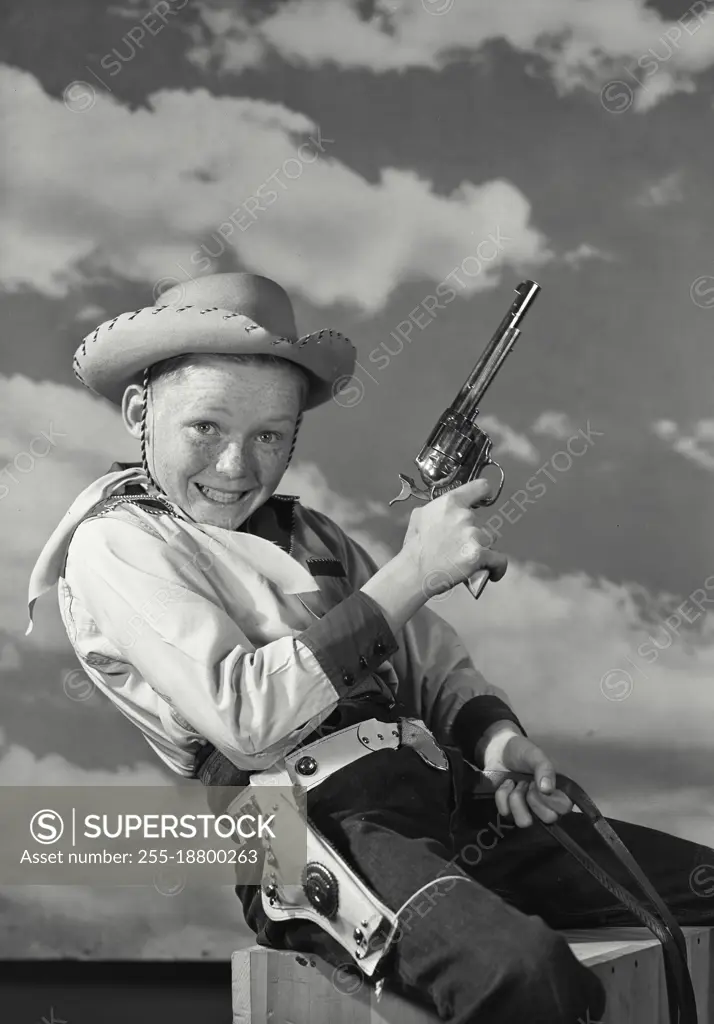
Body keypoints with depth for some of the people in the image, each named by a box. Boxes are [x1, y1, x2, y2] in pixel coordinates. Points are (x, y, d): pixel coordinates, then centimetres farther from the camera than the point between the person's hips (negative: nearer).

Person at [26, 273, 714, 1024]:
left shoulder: (309, 533, 23)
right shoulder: (117, 544, 0)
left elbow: (432, 664, 23)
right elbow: (245, 717, -14)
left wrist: (493, 734, -1)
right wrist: (411, 573, -14)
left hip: (448, 803, 8)